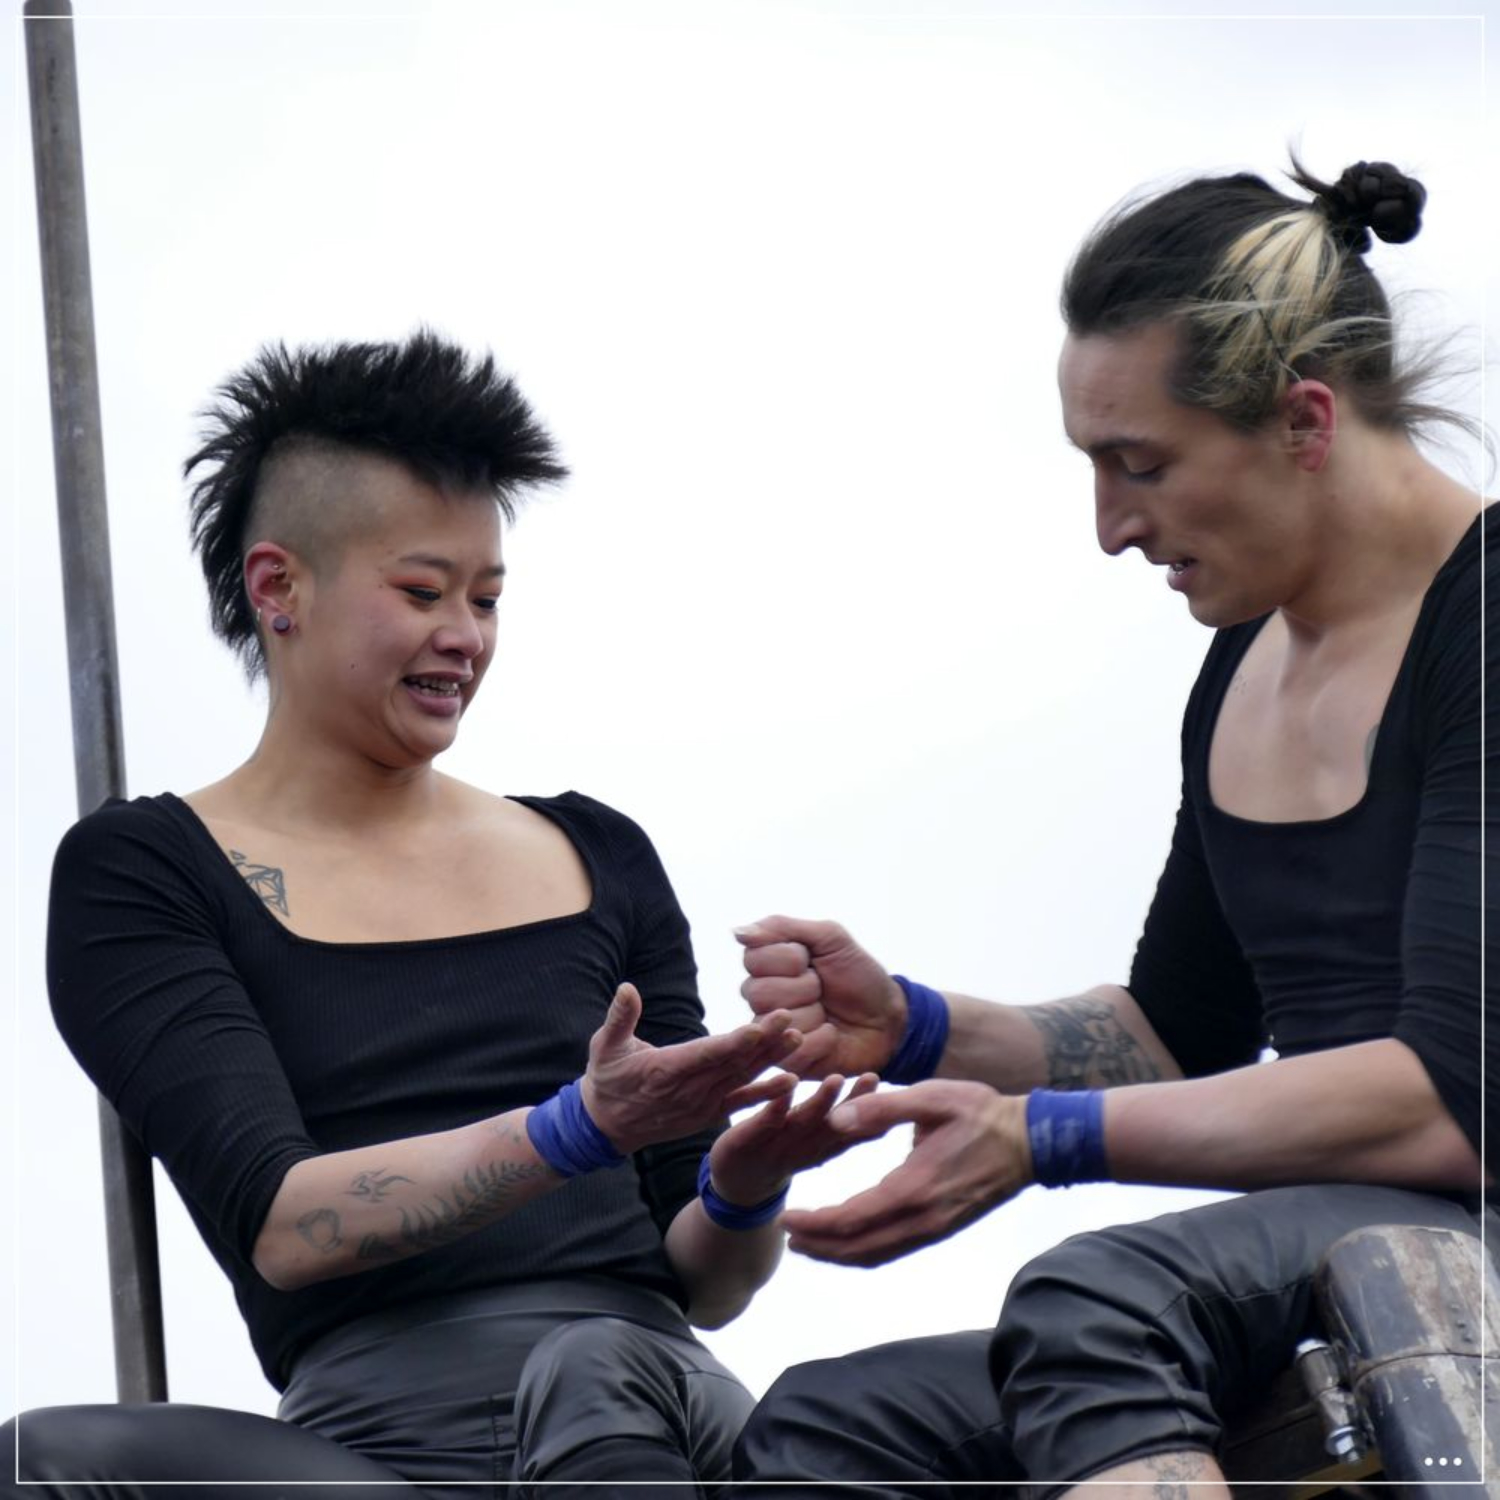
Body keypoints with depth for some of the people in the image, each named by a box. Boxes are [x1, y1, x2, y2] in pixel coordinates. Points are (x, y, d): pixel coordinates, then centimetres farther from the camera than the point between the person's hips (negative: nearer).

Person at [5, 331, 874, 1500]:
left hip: (660, 1380, 1)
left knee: (594, 1375, -38)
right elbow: (280, 1226, -6)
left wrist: (743, 1190, -2)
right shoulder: (141, 876, 11)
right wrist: (579, 1132, -19)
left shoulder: (600, 855, 23)